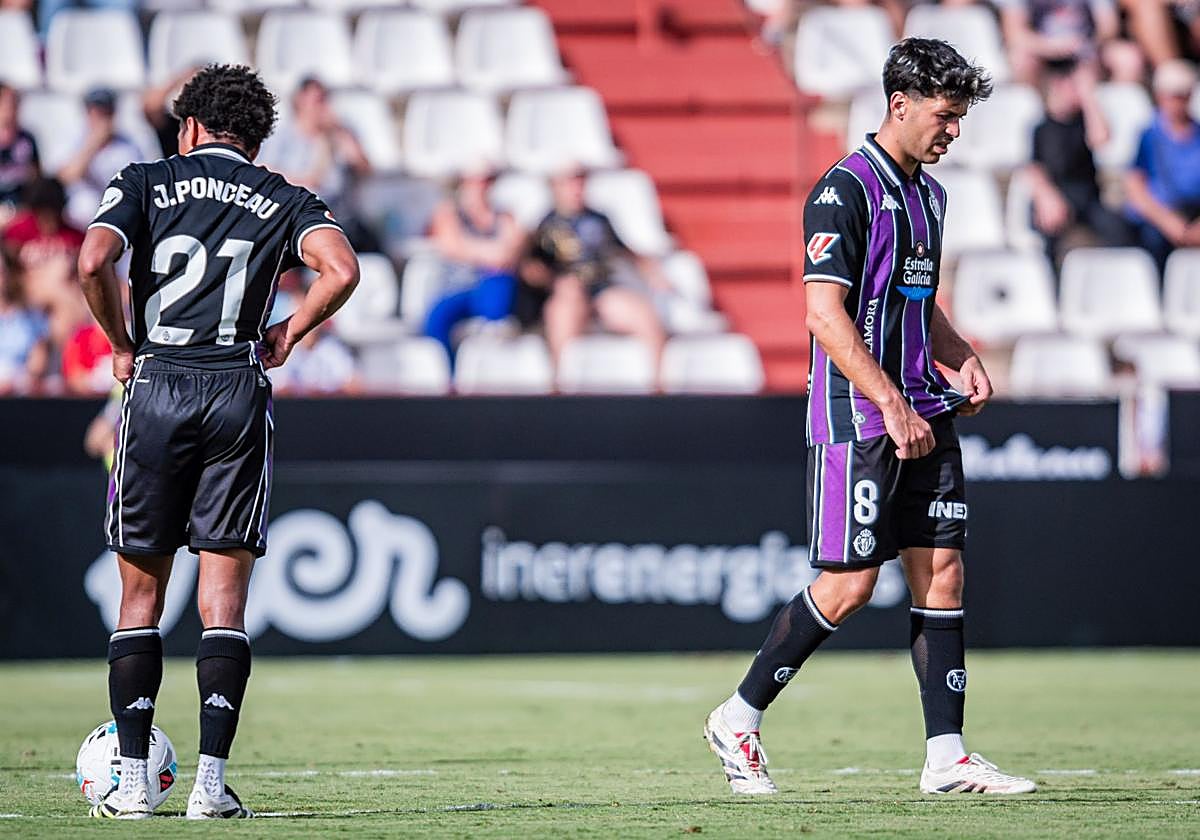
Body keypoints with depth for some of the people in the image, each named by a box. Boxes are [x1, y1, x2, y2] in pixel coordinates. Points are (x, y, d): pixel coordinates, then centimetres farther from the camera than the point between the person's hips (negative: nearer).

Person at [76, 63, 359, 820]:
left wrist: (123, 347, 5)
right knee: (225, 601, 3)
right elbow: (342, 270, -8)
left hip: (157, 386, 0)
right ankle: (212, 784, -4)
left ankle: (132, 781, 4)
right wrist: (287, 335, 6)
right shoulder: (284, 200, 10)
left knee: (141, 594, 8)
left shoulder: (146, 183, 8)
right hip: (239, 391, 0)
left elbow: (94, 261, -9)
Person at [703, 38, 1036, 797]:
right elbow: (825, 313, -18)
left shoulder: (929, 195, 15)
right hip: (858, 420, -8)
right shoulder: (847, 188, -11)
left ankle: (947, 756, 2)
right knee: (848, 584, -6)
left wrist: (962, 358, 9)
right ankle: (739, 718, 10)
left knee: (943, 570, 1)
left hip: (924, 414, 8)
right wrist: (891, 406, -21)